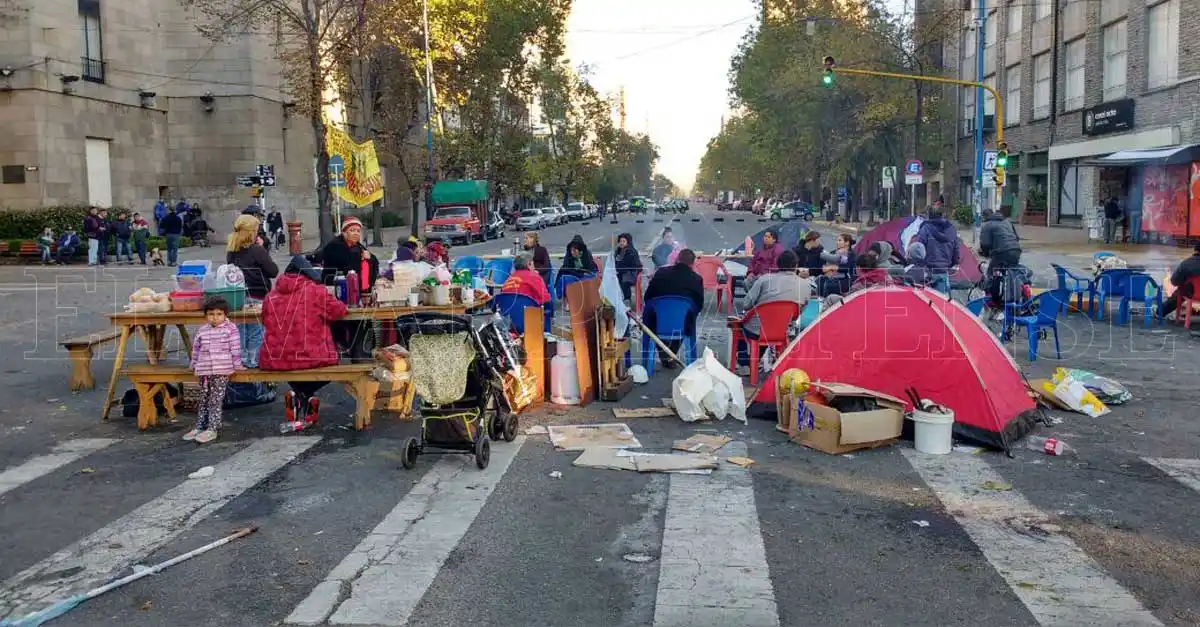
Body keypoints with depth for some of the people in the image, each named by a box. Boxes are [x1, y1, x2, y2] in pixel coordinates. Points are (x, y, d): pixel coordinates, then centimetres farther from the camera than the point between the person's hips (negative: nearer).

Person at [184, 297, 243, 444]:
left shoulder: (230, 329, -3)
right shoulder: (202, 331, 10)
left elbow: (235, 348, -4)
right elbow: (196, 348, 21)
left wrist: (237, 365, -4)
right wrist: (194, 364, 23)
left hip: (221, 371, -5)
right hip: (204, 371, 5)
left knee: (216, 400, -6)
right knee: (203, 399, 12)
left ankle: (212, 429, -3)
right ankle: (200, 427, 19)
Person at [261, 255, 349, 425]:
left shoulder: (271, 296, 6)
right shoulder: (315, 291, -5)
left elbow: (265, 321, 19)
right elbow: (339, 311, 2)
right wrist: (320, 313, 22)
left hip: (274, 361, 4)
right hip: (309, 358, -3)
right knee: (330, 363, 27)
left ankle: (297, 396, 15)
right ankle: (305, 396, 7)